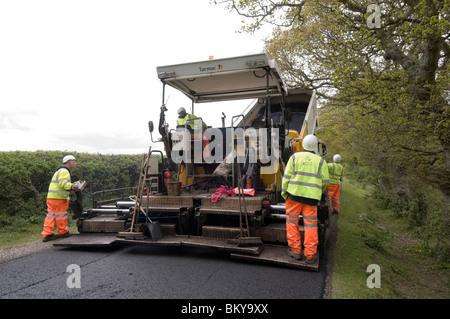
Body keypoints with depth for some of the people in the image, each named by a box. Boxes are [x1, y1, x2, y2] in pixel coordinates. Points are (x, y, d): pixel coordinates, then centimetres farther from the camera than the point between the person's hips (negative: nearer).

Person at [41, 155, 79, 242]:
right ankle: (63, 232, 13)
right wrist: (71, 186, -44)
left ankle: (47, 234, 8)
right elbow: (63, 182, -28)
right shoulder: (64, 171, -11)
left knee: (51, 215, 8)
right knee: (61, 215, 2)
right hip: (58, 198, -10)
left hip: (51, 197, 10)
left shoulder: (60, 171, 24)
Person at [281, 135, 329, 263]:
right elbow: (325, 181, 5)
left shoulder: (295, 157, 3)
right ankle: (310, 255, 9)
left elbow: (287, 176, -2)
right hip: (311, 197, 1)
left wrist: (284, 192, 6)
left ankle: (295, 251, 14)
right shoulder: (320, 161, 4)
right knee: (311, 224, 5)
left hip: (295, 193, 0)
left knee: (292, 221, 10)